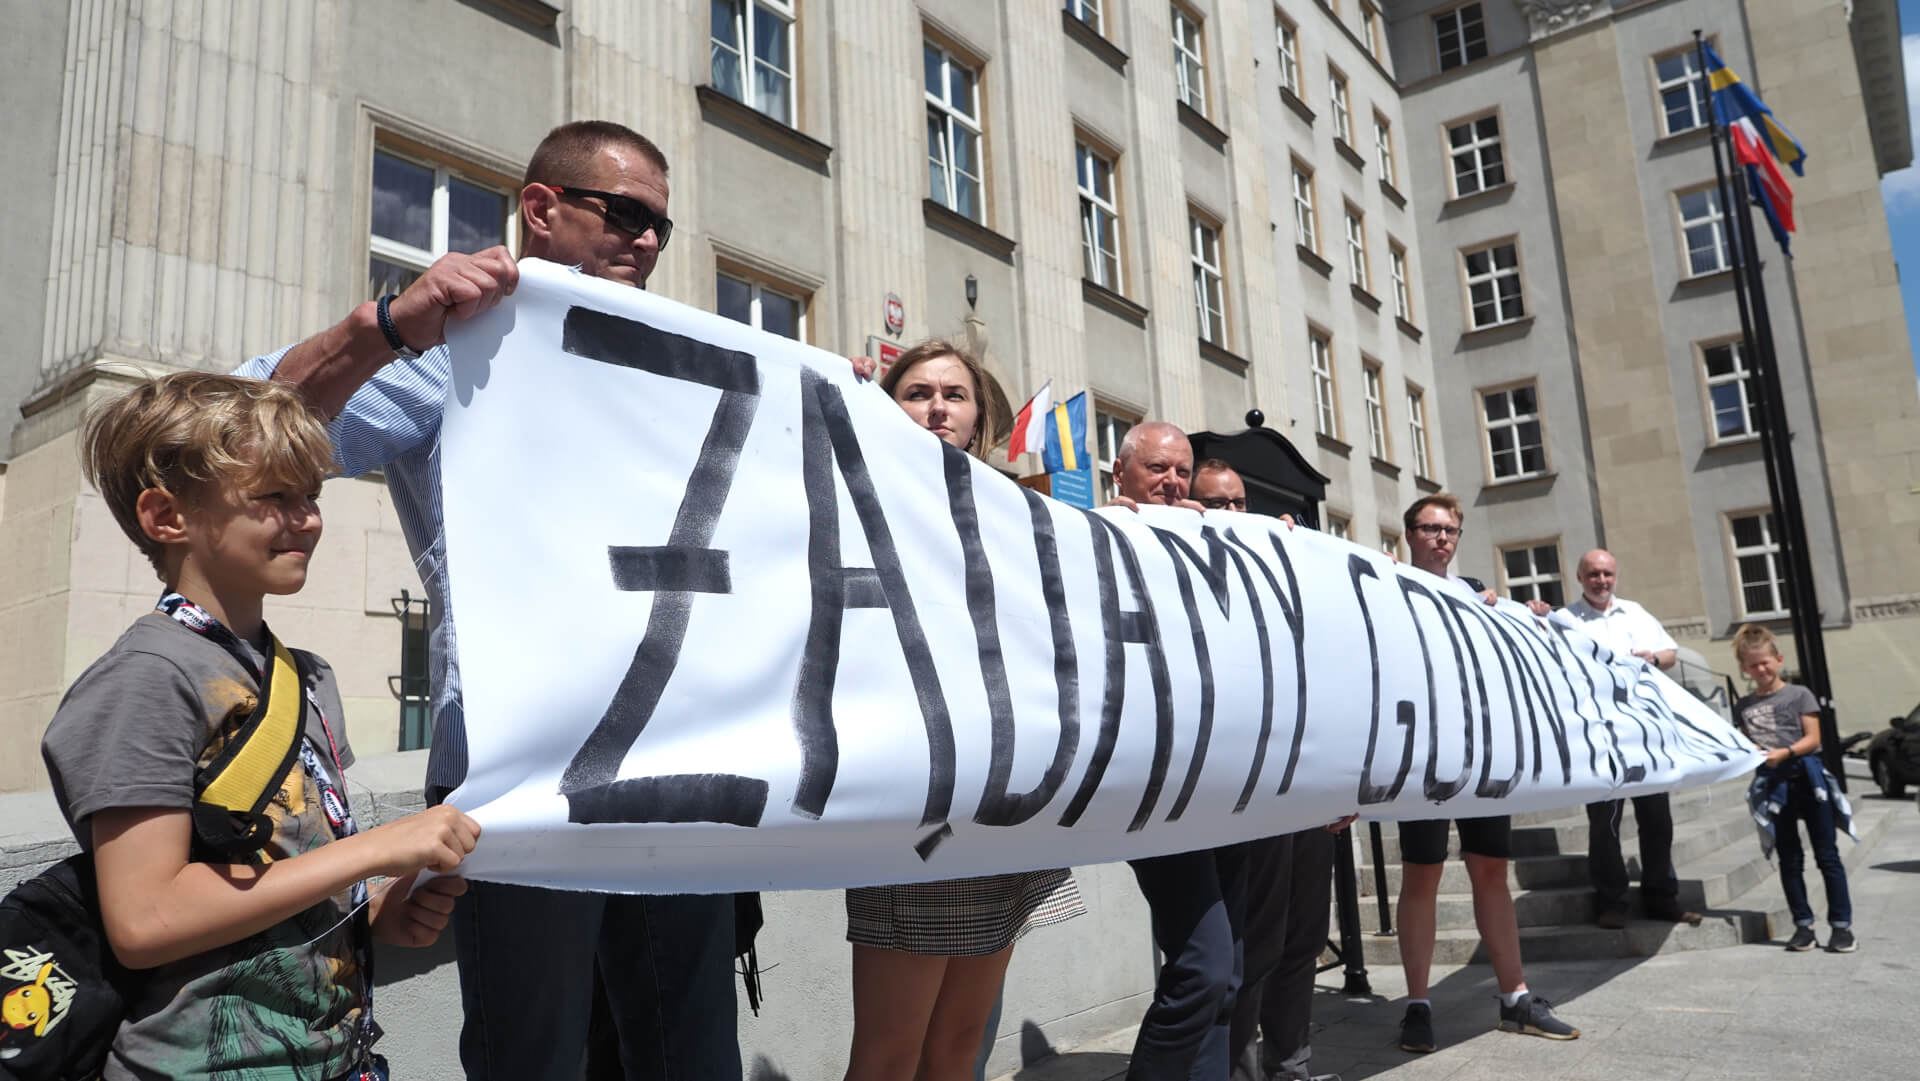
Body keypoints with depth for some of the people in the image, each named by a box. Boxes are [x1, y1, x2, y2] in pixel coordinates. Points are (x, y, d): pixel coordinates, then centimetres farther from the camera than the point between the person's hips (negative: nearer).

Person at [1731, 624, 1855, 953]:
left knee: (1827, 855, 2)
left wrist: (1785, 752, -20)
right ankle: (1803, 925, 14)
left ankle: (1841, 925, 7)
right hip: (1772, 784, 3)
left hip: (1806, 775, -2)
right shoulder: (1743, 706, 10)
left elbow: (1812, 738, -5)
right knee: (1789, 859, 7)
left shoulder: (1799, 694, 2)